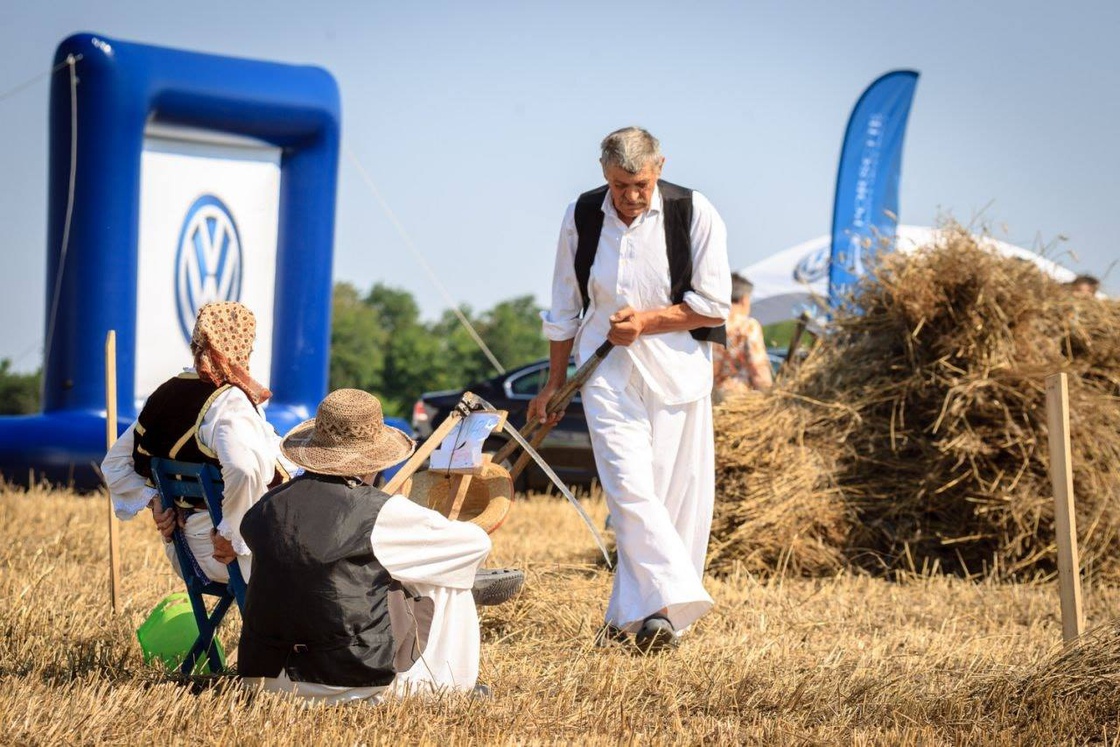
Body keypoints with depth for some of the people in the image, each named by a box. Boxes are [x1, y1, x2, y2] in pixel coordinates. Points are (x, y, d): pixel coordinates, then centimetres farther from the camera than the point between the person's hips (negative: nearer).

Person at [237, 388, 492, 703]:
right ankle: (452, 688, 33)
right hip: (361, 684, -5)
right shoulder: (383, 514, -15)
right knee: (449, 586, 17)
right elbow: (476, 541, -4)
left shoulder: (265, 508, -2)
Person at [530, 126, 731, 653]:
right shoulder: (581, 217, 4)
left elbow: (715, 306, -4)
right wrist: (554, 382, 17)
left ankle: (632, 615, 7)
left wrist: (647, 322, -12)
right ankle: (668, 602, -24)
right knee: (628, 485, -17)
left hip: (676, 371, -1)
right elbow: (564, 309, 15)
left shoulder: (694, 214, -6)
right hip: (606, 371, 1)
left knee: (673, 497, -2)